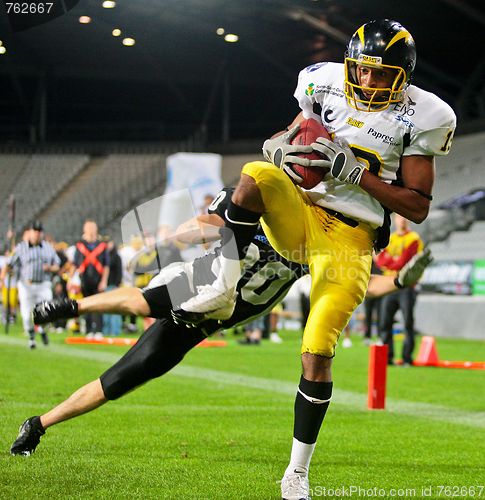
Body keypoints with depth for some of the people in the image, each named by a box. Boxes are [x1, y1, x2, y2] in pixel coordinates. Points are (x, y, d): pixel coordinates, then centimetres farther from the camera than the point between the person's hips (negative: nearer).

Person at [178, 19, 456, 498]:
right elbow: (283, 141, 16)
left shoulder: (418, 118, -6)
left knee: (317, 354, -7)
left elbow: (417, 208, -5)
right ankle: (224, 289, -21)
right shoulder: (326, 86, 2)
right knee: (256, 174, -32)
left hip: (348, 240, -2)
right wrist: (279, 148, -11)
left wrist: (356, 172, -18)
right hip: (297, 217, 2)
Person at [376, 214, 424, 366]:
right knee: (384, 323, 2)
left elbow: (403, 262, -12)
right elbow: (380, 260, 4)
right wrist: (394, 261, -12)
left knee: (408, 323, -5)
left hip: (406, 286, -5)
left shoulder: (413, 239, -3)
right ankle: (387, 357, 8)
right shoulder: (390, 239, 16)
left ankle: (407, 358, -3)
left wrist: (387, 263, -1)